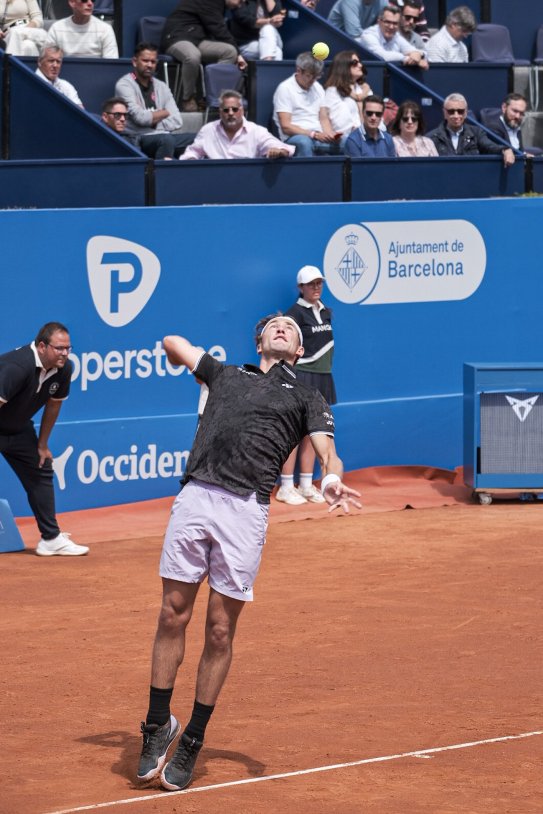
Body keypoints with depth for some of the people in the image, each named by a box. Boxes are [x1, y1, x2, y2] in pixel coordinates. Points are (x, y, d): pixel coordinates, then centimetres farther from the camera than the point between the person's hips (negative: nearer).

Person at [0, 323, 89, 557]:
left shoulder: (63, 369, -9)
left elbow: (53, 404, 7)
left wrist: (42, 445, 13)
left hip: (19, 429, 8)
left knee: (41, 472, 11)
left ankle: (51, 539, 21)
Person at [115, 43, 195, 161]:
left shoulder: (161, 86, 19)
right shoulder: (124, 85, 1)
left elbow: (177, 122, 8)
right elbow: (140, 117, -12)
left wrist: (152, 120, -6)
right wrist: (165, 113, 3)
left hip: (163, 135, 6)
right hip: (139, 138, -6)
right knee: (166, 139, -38)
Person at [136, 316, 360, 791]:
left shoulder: (307, 400, 19)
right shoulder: (227, 374, 25)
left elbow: (328, 450, 2)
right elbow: (172, 343, 38)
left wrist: (332, 480, -19)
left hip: (245, 510, -2)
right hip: (194, 497, 2)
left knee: (220, 631, 0)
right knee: (173, 617, 1)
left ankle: (193, 740, 10)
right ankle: (159, 725, 13)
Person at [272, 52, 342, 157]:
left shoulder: (318, 88, 18)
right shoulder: (285, 88, -2)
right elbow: (286, 127, -9)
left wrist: (330, 135, -8)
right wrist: (314, 135, -19)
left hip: (318, 138, 5)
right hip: (293, 138, -5)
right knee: (304, 142, -41)